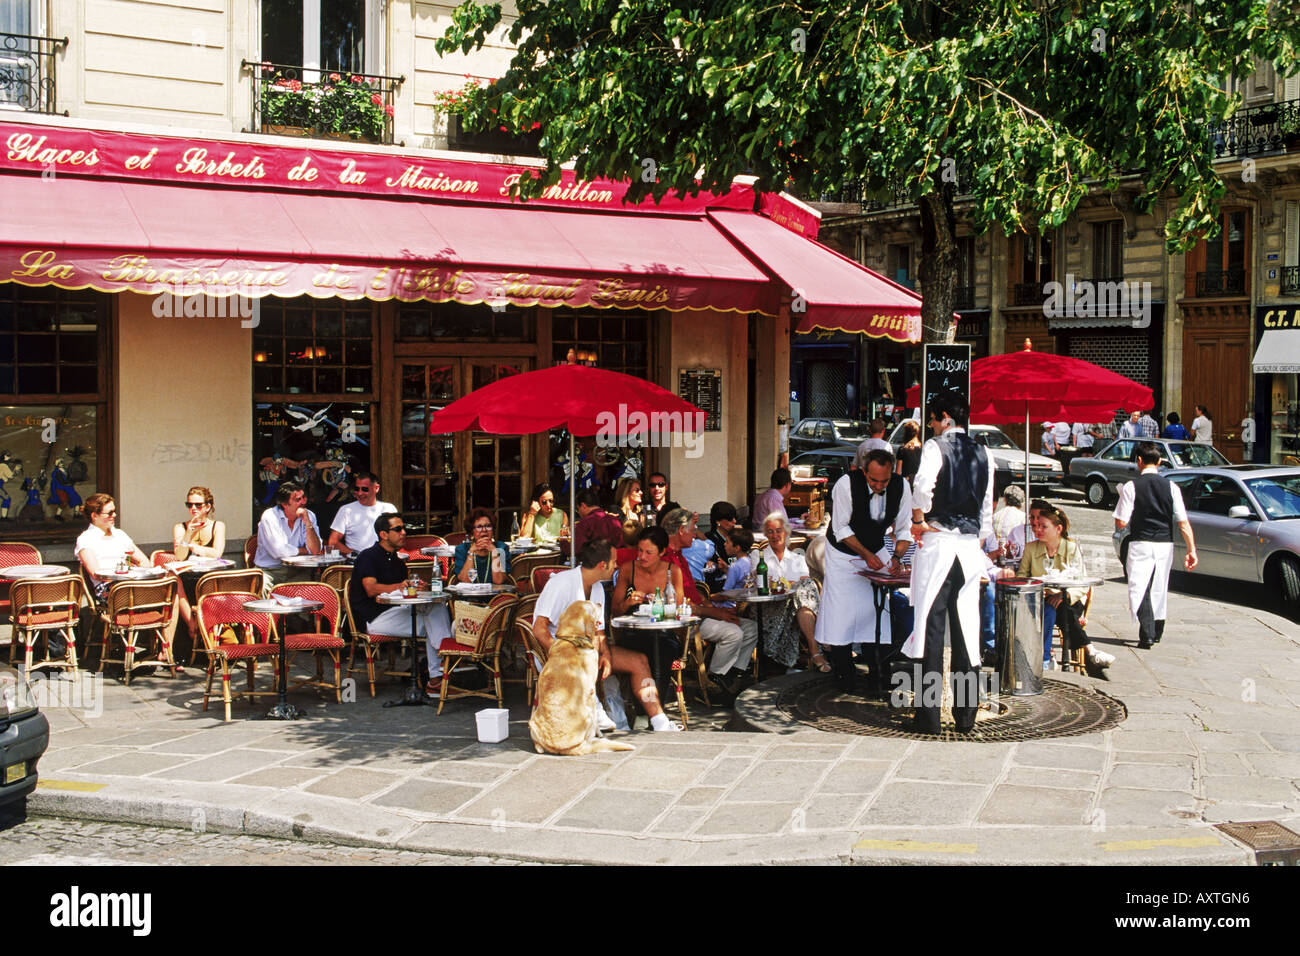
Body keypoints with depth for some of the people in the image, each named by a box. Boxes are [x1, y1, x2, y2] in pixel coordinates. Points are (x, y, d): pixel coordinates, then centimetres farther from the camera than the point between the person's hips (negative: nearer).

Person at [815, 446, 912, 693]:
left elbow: (903, 530, -7)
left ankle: (876, 674, 3)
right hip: (843, 552, -3)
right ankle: (844, 672, 10)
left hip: (876, 551, 3)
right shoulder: (846, 484, -27)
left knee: (878, 610, -5)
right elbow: (841, 529, -19)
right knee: (842, 610, -5)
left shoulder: (901, 486, -17)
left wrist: (897, 557, -24)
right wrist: (866, 555, -27)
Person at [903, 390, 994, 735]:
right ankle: (966, 713, 12)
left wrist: (918, 521, -9)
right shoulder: (982, 454, 13)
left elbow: (923, 484, -24)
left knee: (931, 625, -3)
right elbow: (987, 508, 16)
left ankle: (928, 715, -4)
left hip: (938, 542, -5)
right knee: (967, 627, 8)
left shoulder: (936, 447, -5)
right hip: (971, 546, 5)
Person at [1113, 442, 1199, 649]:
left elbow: (1121, 523, -8)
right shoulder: (1171, 486, 1)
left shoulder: (1131, 487, -7)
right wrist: (1192, 550, -1)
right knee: (1160, 588, 18)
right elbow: (1183, 522, -3)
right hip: (1165, 544, 4)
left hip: (1140, 544, -4)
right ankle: (1157, 632, 32)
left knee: (1140, 589, -3)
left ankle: (1147, 634, -18)